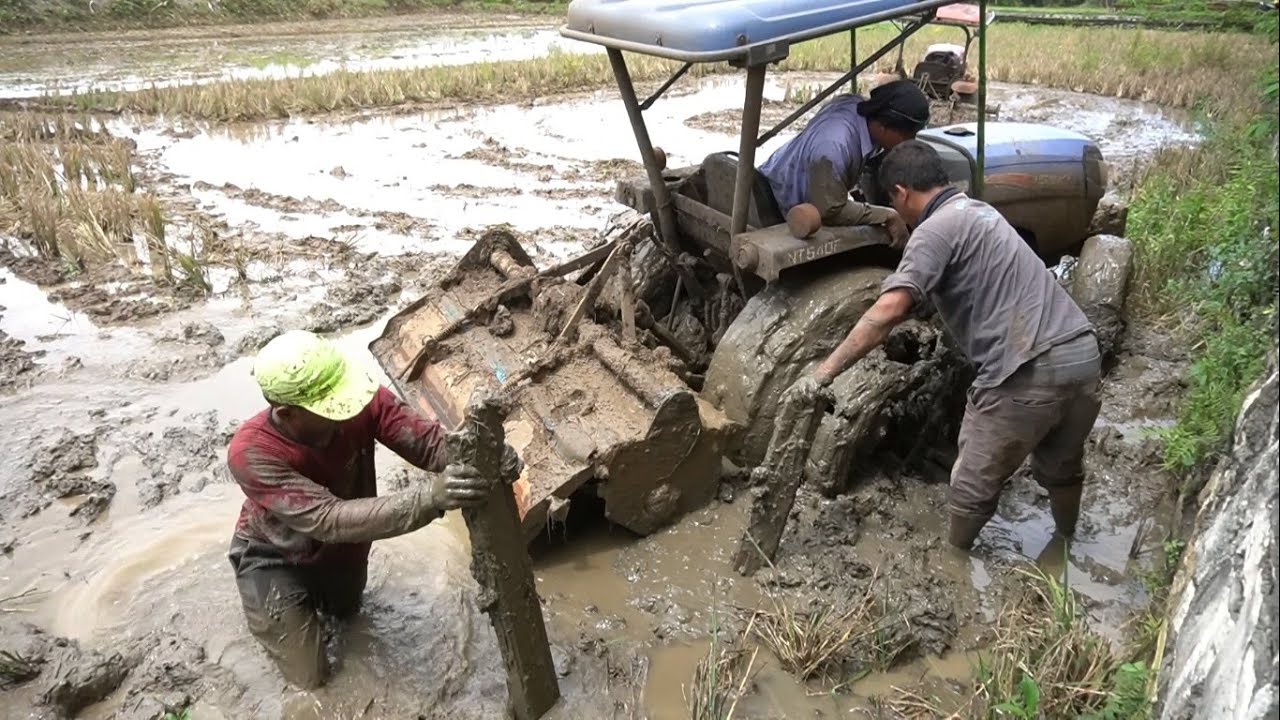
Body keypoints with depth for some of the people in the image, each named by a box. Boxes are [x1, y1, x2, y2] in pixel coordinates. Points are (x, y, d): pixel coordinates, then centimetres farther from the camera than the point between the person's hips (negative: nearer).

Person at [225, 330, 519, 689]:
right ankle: (260, 598, 30)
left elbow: (428, 440, -33)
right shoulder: (251, 453, -41)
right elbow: (329, 521, -48)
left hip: (343, 545, 5)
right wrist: (429, 497, -61)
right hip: (277, 559, -4)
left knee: (345, 611, 31)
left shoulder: (364, 401, -31)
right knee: (310, 676, 9)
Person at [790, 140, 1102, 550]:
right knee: (1061, 467, 32)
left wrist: (825, 371, -18)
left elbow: (888, 311, -20)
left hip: (1029, 372, -9)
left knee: (975, 484, 11)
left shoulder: (936, 230, -8)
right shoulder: (977, 211, 22)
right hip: (1083, 355, 10)